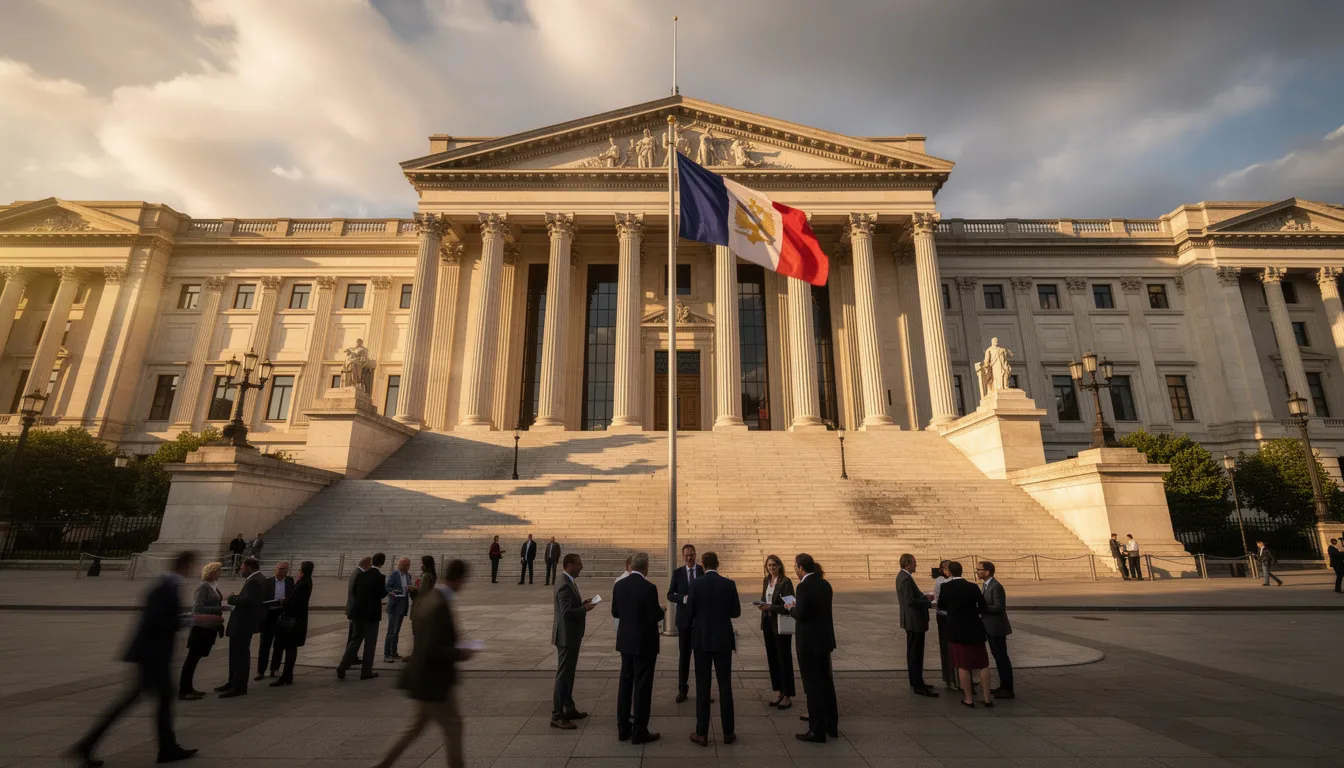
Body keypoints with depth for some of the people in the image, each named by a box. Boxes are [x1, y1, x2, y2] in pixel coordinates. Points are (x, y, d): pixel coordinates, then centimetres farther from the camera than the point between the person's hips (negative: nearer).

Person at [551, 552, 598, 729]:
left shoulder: (570, 583, 10)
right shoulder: (565, 585, -22)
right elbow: (566, 612, -29)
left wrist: (582, 604, 2)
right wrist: (585, 609, -19)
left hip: (571, 636, 10)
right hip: (567, 637, -10)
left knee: (568, 674, 19)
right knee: (563, 675, -2)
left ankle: (569, 709, 31)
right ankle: (557, 716, 7)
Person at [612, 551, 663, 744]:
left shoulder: (619, 585, -3)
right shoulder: (649, 587, -21)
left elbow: (615, 613, 5)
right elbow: (655, 616, -18)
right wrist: (661, 610, 2)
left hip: (625, 641, 6)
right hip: (644, 643, -6)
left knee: (625, 683, 16)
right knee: (642, 686, 4)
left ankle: (623, 728, 24)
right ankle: (639, 732, 12)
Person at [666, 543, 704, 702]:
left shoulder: (704, 571, -2)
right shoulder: (677, 573, 1)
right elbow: (670, 595, 0)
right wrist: (684, 598, -17)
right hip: (684, 619, 1)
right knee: (684, 655, 7)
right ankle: (682, 689, 18)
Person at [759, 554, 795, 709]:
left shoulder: (786, 582, -12)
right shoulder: (766, 581, 10)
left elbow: (789, 606, -15)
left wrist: (771, 607, -24)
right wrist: (762, 606, -2)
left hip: (781, 625, -7)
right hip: (768, 623, 7)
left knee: (784, 660, 1)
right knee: (772, 659, 12)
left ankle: (787, 696, 12)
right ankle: (780, 694, 23)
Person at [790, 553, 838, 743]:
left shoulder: (804, 586, -19)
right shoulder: (825, 584, 5)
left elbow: (800, 614, -23)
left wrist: (791, 609, -2)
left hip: (809, 642, -8)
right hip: (825, 639, 8)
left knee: (813, 685, 2)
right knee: (826, 681, 19)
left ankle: (817, 731, 11)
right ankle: (832, 726, 31)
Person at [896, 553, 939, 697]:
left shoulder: (902, 576, 10)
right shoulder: (906, 579, -22)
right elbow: (911, 601, -27)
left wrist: (924, 597, 8)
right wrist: (929, 604, -19)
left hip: (911, 620, 11)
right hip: (914, 621, -11)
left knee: (913, 653, 18)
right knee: (915, 653, -5)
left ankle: (916, 682, 28)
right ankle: (918, 687, 0)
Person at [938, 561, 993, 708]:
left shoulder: (946, 587, -10)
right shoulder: (972, 587, -9)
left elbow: (941, 605, 5)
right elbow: (983, 608, -1)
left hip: (957, 631, -1)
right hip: (975, 630, 2)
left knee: (963, 666, 7)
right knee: (983, 664, 13)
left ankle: (969, 699, 13)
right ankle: (987, 698, 17)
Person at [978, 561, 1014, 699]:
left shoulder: (996, 586, -21)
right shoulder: (985, 585, 9)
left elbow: (999, 607, -25)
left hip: (997, 627, -10)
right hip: (990, 627, 10)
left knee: (1002, 657, -1)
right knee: (997, 656, 17)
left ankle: (1008, 689, 9)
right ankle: (1003, 686, 28)